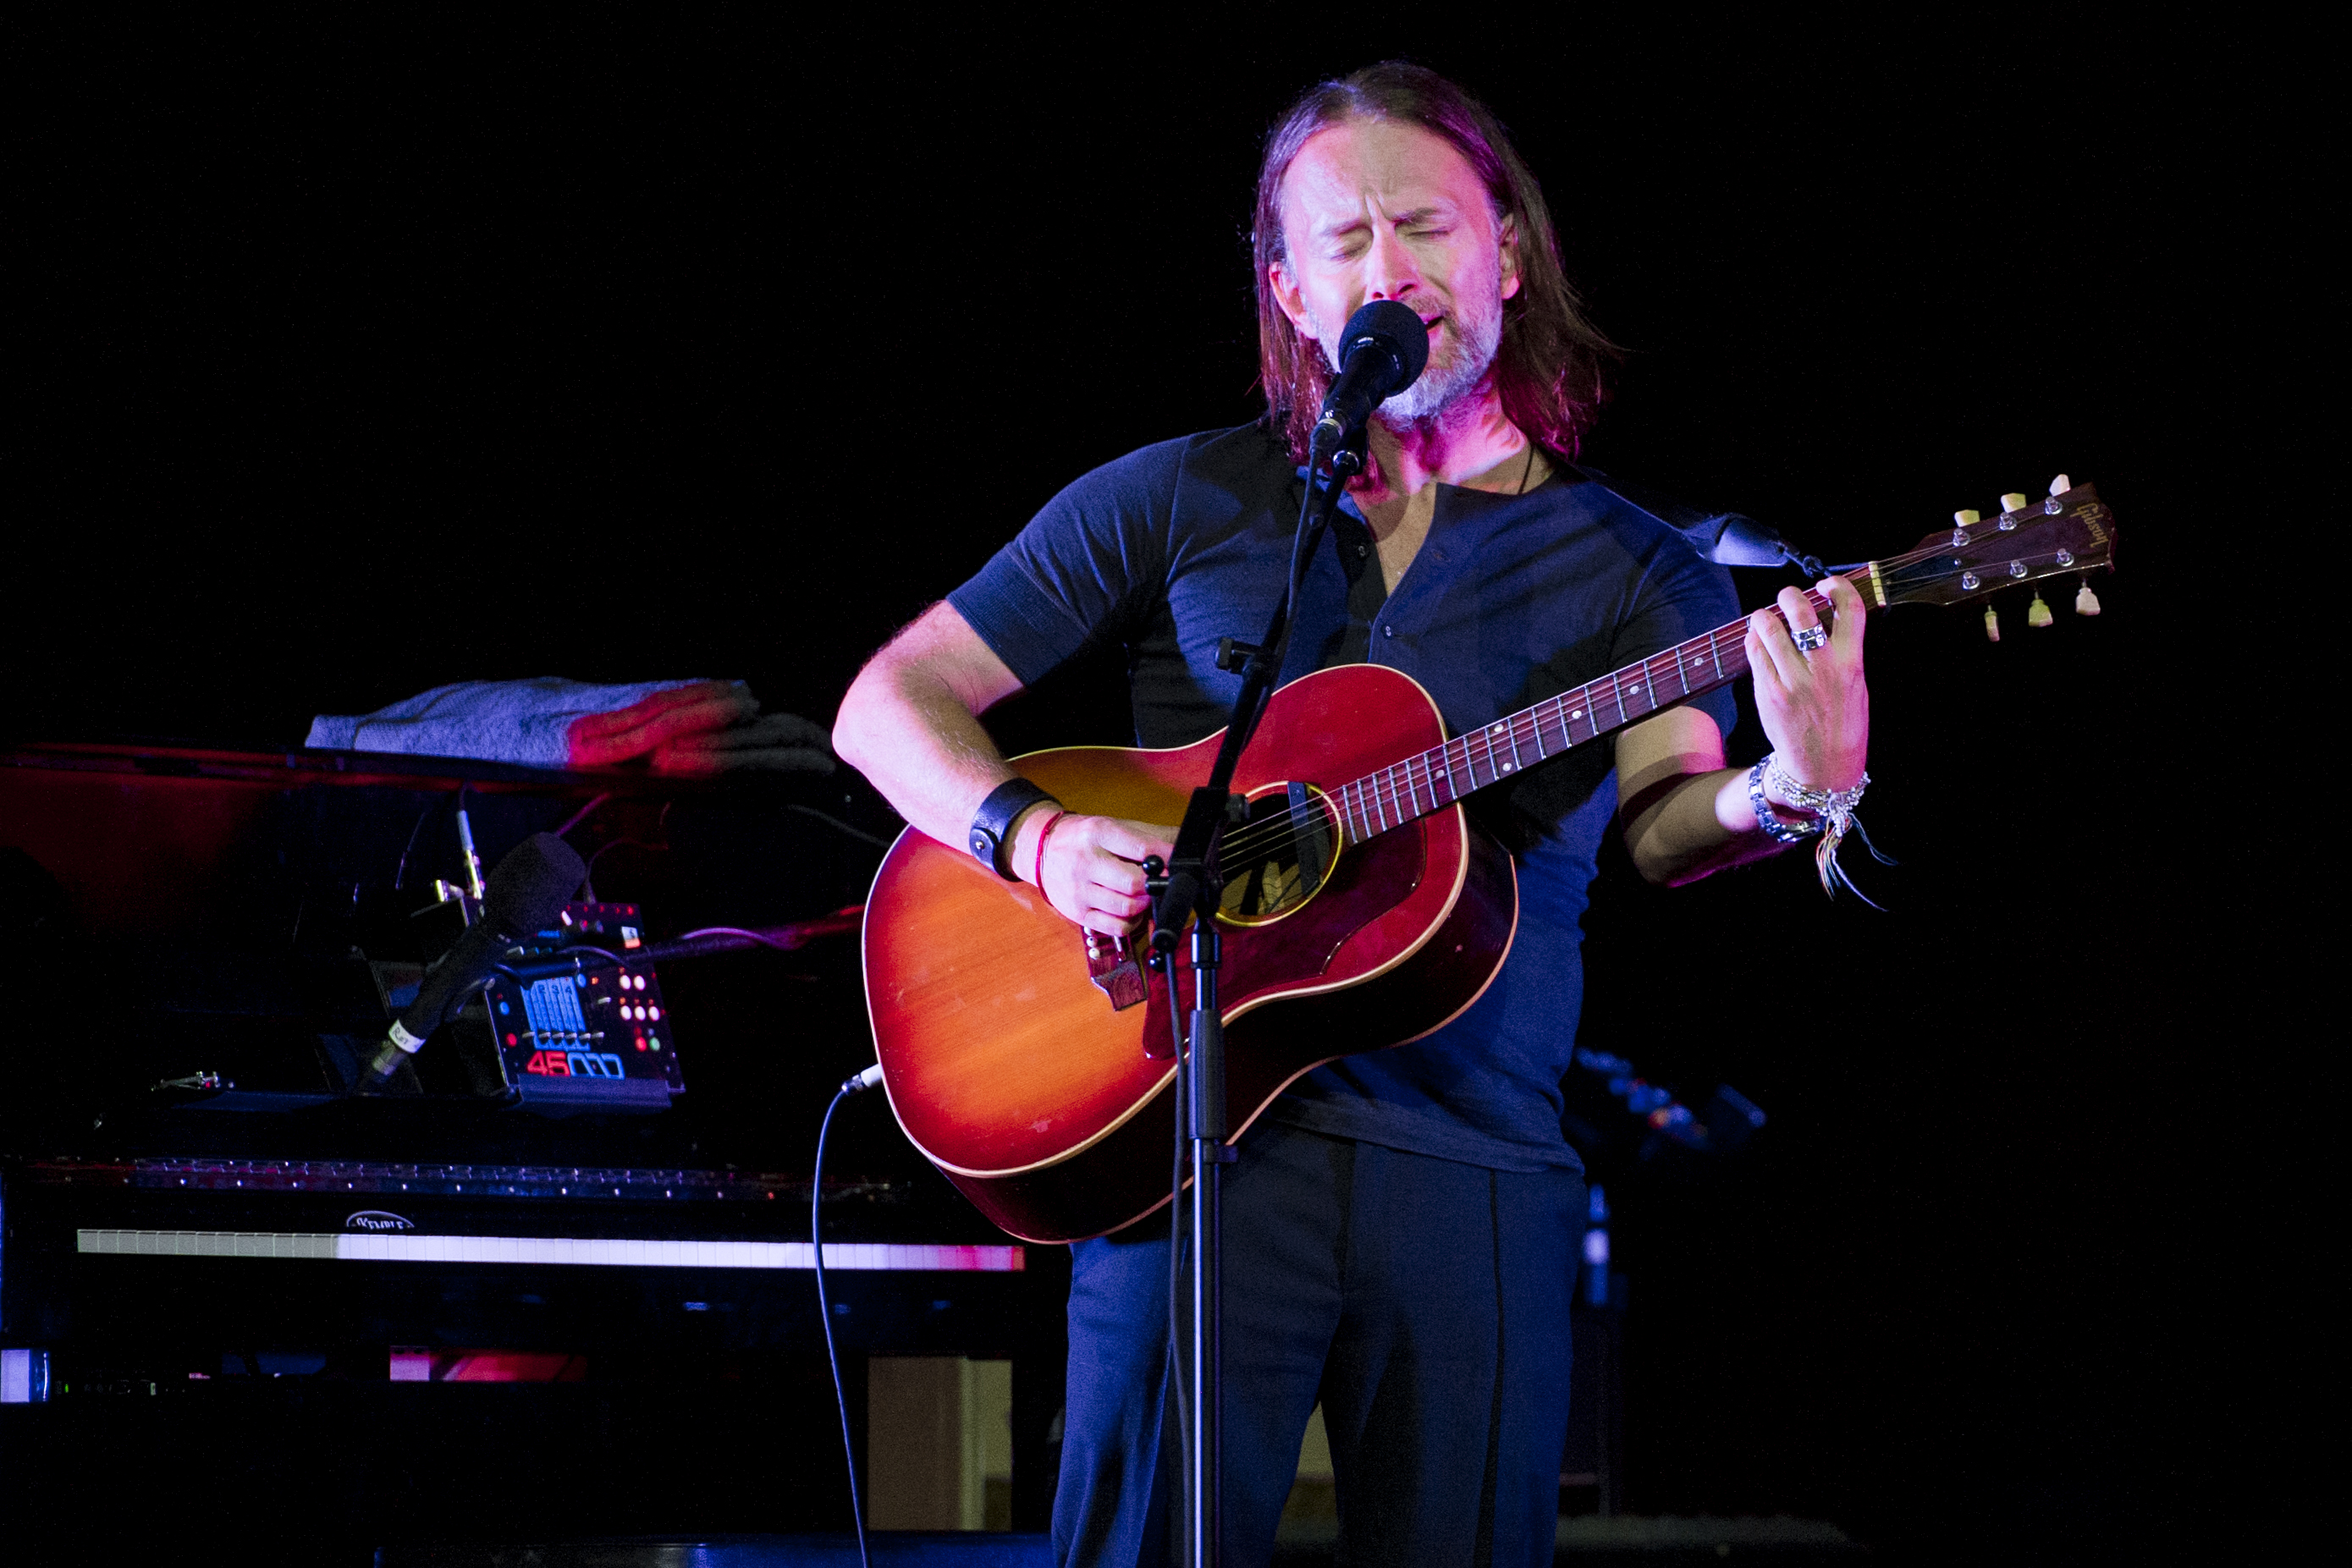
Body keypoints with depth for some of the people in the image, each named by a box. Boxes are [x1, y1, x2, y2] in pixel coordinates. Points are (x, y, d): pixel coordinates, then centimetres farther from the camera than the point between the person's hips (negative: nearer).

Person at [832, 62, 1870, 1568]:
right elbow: (890, 703, 9)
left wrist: (1789, 792, -28)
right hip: (1202, 1139, -1)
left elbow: (1662, 826, -6)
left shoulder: (1635, 573, 10)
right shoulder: (1178, 503, 9)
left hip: (1482, 1174, 1)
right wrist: (1038, 838, -11)